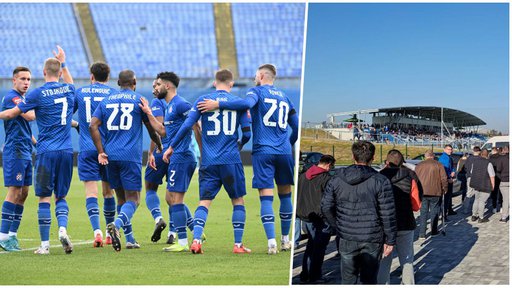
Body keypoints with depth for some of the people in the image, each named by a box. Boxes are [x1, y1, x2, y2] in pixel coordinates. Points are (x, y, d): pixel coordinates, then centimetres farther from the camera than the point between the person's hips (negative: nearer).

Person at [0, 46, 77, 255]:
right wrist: (63, 63, 44)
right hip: (66, 151, 4)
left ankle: (45, 244, 3)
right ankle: (63, 229, -13)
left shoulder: (38, 94, -6)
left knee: (44, 198, 2)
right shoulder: (69, 90, 7)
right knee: (61, 196, 11)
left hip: (46, 152, -4)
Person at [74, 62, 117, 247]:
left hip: (87, 149, 0)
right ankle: (110, 233, 21)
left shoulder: (80, 92, 6)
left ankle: (97, 231, -20)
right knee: (108, 191, 12)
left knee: (91, 192, -3)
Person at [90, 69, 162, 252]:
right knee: (132, 199, -4)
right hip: (131, 156, -4)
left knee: (121, 198, 15)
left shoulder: (107, 101, 12)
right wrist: (159, 146, 25)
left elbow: (93, 125, 1)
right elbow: (151, 128, 7)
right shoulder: (139, 100, 2)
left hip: (111, 156, 5)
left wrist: (101, 151, 0)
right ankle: (116, 224, -32)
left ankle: (130, 240, 17)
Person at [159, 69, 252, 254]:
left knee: (204, 202, 4)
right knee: (238, 200, 12)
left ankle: (196, 240, -13)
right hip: (231, 160, 0)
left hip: (208, 162, 0)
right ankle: (238, 244, 11)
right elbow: (247, 133, 5)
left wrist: (171, 147, 5)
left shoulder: (203, 100, 3)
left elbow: (187, 125, -4)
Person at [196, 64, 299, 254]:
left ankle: (271, 242, -14)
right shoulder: (284, 96, 18)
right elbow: (296, 126, 20)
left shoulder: (257, 91, 2)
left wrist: (217, 105, -20)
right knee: (285, 194, 15)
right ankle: (285, 240, 24)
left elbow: (246, 103, -22)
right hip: (284, 152, 4)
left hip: (263, 151, -4)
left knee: (266, 196, -6)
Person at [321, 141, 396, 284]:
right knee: (369, 279, 8)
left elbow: (326, 208, 1)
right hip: (372, 240, -2)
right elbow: (388, 214, -9)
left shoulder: (336, 179, 0)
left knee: (348, 279, 12)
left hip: (347, 240, 2)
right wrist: (390, 240, -1)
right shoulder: (380, 181, -9)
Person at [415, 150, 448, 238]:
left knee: (423, 212, 5)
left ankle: (422, 233, 0)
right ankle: (433, 231, 16)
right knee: (434, 211, 11)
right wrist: (445, 189, 8)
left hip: (422, 192, 2)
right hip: (435, 192, -2)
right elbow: (444, 179, -5)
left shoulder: (419, 165, 7)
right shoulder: (438, 165, -2)